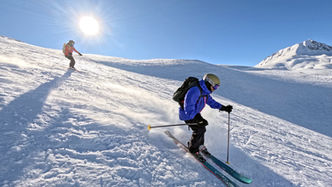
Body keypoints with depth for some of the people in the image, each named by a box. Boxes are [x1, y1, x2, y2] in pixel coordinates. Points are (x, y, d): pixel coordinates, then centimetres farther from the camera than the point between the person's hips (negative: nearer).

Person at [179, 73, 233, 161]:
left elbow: (211, 102, 11)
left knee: (202, 129, 11)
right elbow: (188, 108, -35)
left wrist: (223, 107, -1)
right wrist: (197, 118, -41)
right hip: (187, 114, -9)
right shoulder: (194, 91, -32)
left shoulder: (205, 92, 0)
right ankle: (193, 149, 7)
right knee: (199, 130, -15)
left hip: (195, 113, 9)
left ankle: (200, 146, 36)